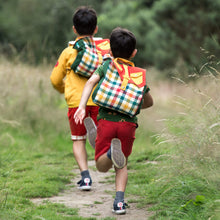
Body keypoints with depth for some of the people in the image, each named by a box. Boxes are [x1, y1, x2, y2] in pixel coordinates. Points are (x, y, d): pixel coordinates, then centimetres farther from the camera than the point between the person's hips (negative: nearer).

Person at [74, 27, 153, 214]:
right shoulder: (139, 75, 15)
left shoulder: (107, 65, 11)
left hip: (106, 120, -1)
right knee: (122, 165, 17)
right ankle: (119, 201, 0)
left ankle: (111, 151, -30)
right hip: (128, 123, 1)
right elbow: (149, 102, 27)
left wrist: (82, 106, -14)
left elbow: (91, 82, -7)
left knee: (102, 166, 4)